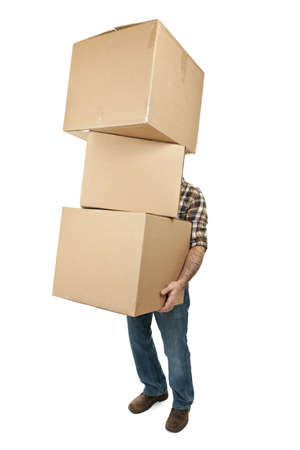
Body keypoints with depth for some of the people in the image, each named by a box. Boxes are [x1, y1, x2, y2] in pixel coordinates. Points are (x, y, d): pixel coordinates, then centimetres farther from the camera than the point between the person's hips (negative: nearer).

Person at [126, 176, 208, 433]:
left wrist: (181, 283, -34)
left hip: (169, 284, -4)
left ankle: (182, 403, 40)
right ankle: (154, 389, 47)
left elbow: (198, 245, -20)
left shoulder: (193, 196, -10)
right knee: (138, 339, 20)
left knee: (175, 346, 10)